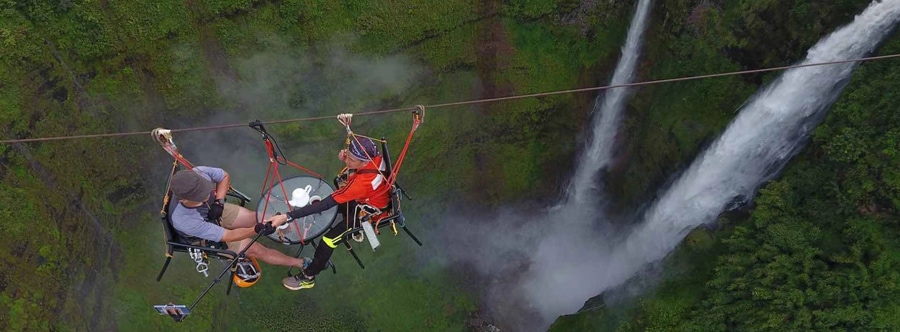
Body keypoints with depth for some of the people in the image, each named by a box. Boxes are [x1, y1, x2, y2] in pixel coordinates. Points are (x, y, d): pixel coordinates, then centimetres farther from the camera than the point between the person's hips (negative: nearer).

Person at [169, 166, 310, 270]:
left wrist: (218, 202, -23)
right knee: (256, 249, -3)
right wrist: (256, 230, -48)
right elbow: (227, 236, -36)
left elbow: (224, 176, -10)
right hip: (206, 236, -4)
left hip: (215, 210, 4)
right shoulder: (185, 221, -45)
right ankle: (302, 264, 10)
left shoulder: (199, 173, -36)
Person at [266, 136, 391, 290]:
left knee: (328, 240, -5)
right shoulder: (374, 155, -24)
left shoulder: (361, 182, -42)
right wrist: (346, 159, -22)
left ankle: (308, 277, 14)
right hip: (367, 198, 8)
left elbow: (325, 204, -41)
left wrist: (287, 217, -41)